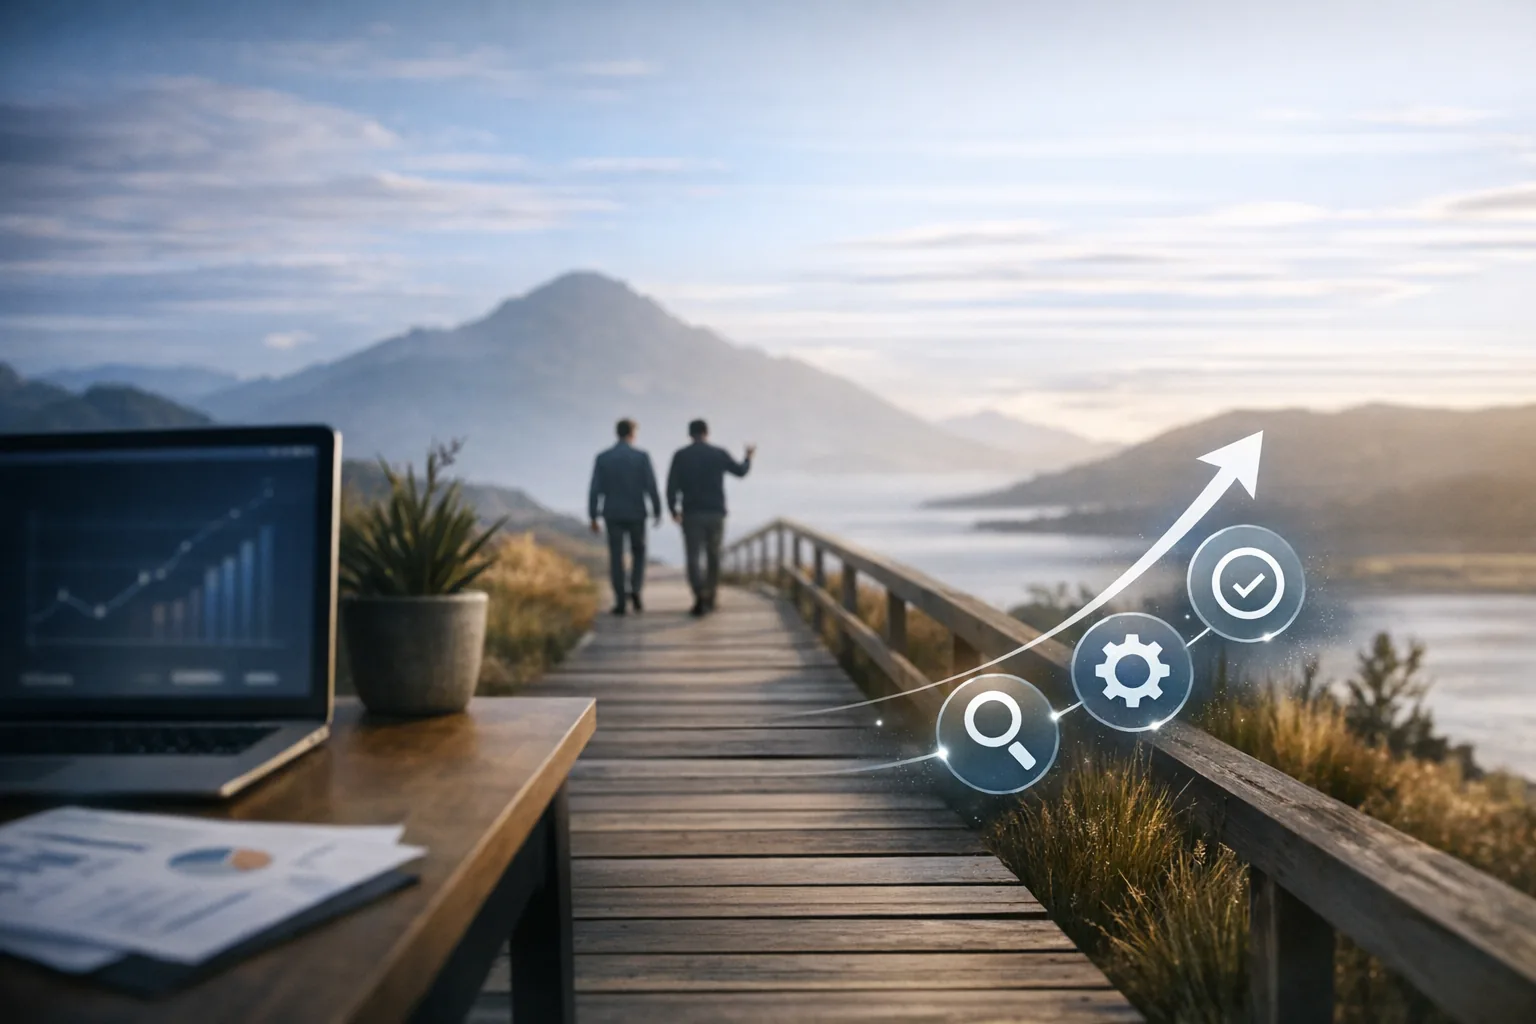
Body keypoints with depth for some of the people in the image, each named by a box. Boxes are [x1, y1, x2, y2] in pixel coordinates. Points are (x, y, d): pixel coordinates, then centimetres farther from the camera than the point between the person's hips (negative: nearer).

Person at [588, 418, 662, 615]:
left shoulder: (602, 457, -1)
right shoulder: (641, 456, -6)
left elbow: (595, 490, -4)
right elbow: (651, 487, -9)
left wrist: (593, 518, 2)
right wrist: (658, 512, 2)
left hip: (613, 514, 1)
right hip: (636, 514, -1)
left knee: (616, 557, 4)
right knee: (638, 552, 17)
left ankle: (620, 602, -1)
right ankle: (635, 590, -3)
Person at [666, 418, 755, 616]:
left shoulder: (680, 455, -3)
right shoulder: (719, 454, 0)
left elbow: (672, 486, -8)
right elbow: (740, 471, 16)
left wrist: (673, 511, 4)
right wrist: (748, 456, 35)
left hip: (691, 514, -1)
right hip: (716, 513, 2)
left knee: (693, 557, -2)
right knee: (713, 555, 16)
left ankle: (700, 597, -22)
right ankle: (710, 599, 23)